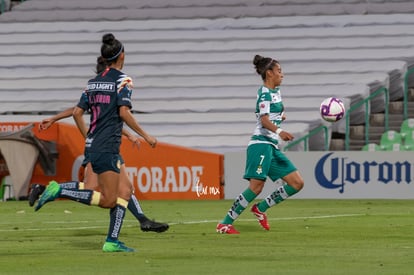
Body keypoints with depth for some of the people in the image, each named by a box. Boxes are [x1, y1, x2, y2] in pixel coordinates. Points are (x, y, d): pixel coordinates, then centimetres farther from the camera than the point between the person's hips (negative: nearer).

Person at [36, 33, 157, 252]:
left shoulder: (93, 82, 13)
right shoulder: (122, 80, -8)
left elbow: (77, 112, 12)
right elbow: (124, 112, -18)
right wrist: (145, 136, -9)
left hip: (93, 146, 9)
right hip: (107, 149, -9)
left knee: (125, 191, 10)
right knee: (108, 200, -6)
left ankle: (112, 241, 3)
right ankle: (59, 192, -13)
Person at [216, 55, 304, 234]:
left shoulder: (275, 91, 19)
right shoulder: (265, 93, -8)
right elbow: (264, 120, -25)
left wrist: (280, 116, 25)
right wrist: (279, 131, -40)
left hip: (272, 147, 9)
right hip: (261, 144, -9)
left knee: (297, 183, 3)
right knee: (256, 186, -19)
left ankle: (260, 209, 10)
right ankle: (224, 224, -15)